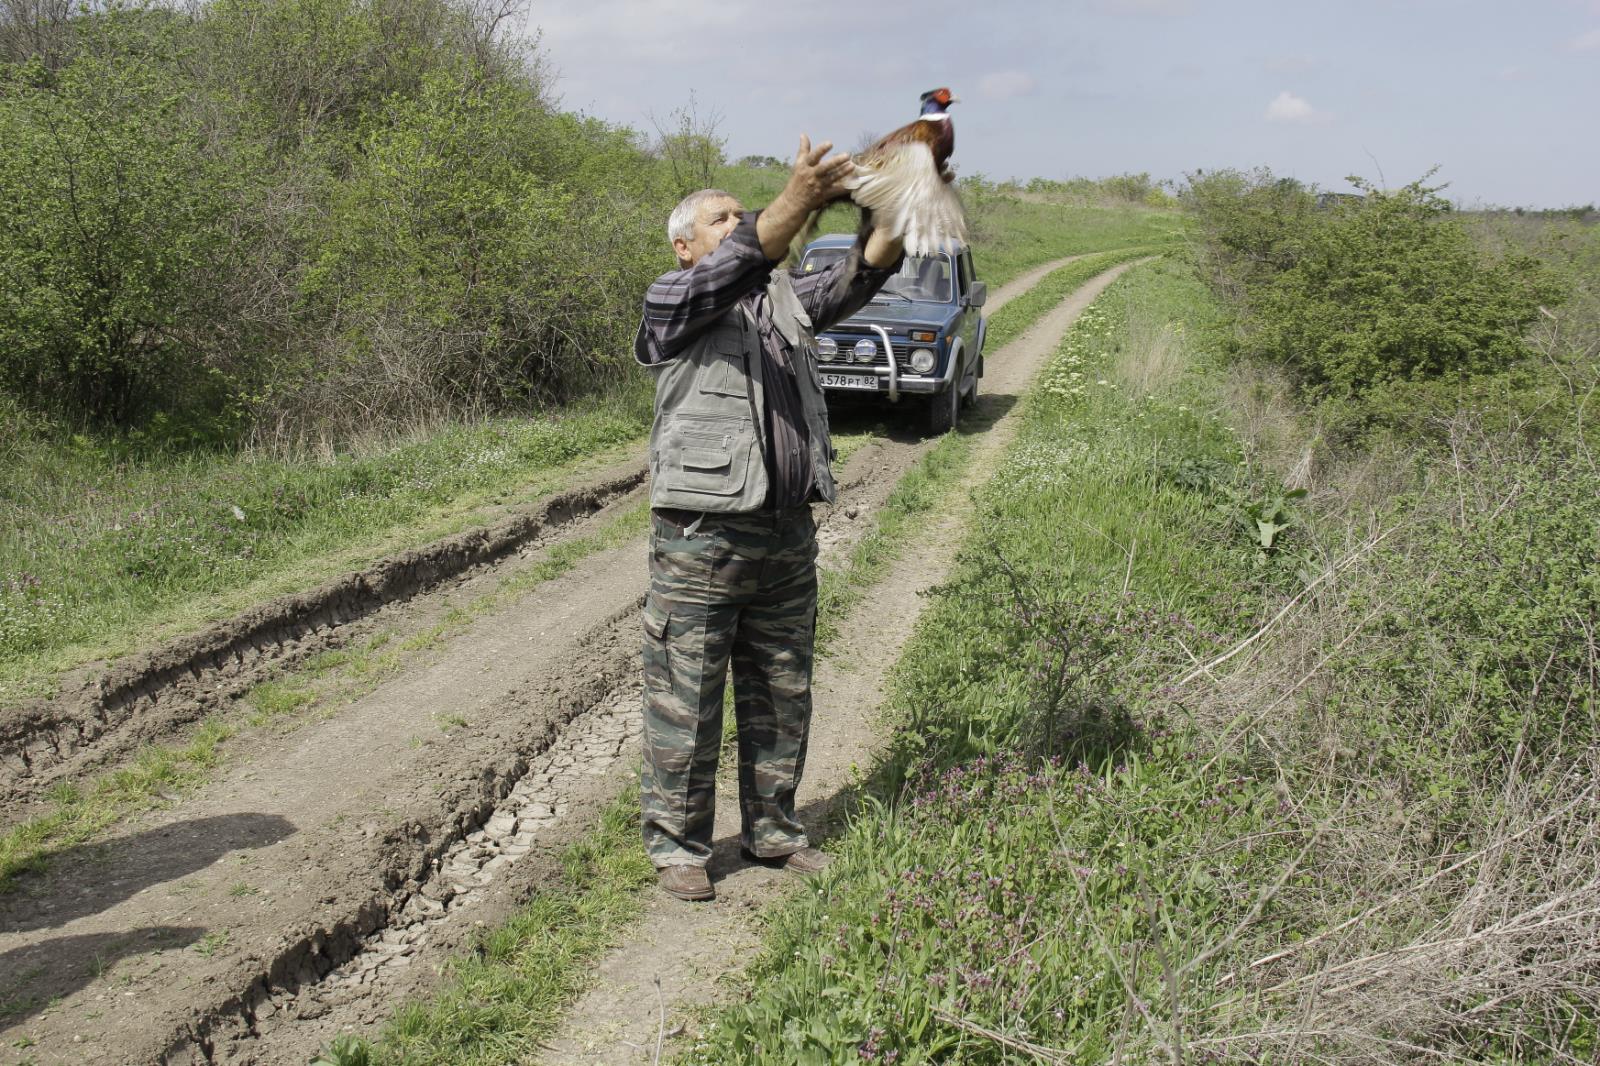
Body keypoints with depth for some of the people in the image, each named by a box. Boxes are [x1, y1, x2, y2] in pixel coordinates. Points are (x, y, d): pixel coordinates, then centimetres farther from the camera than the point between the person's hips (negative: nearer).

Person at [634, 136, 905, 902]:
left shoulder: (785, 299, 16)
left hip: (789, 536, 6)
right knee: (686, 699, 2)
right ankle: (676, 844, 17)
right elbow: (736, 266, -20)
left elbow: (857, 278, 0)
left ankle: (772, 829, 29)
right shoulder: (672, 301, 0)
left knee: (782, 695, 14)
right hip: (701, 541, -6)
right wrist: (796, 202, -36)